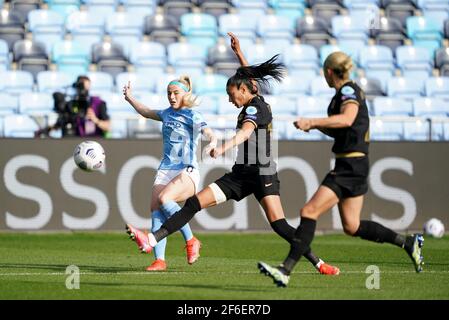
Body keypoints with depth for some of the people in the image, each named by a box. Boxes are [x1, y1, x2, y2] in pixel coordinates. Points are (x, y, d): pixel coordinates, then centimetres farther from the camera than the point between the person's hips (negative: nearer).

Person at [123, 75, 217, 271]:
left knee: (164, 199, -31)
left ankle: (191, 241, -17)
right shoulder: (167, 114, 16)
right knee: (156, 209, -13)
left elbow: (210, 134, -21)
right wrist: (130, 98, 37)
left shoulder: (192, 116, -4)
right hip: (165, 170, 6)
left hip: (187, 172, -6)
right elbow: (147, 112, 37)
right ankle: (159, 260, -15)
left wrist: (212, 143, -42)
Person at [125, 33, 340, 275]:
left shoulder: (254, 108, -11)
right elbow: (249, 76, 38)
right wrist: (238, 53, 45)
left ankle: (318, 263, -11)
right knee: (194, 203, -2)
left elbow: (245, 131, -33)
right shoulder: (257, 102, 16)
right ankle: (152, 240, -8)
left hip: (262, 174, -9)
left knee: (279, 225, -20)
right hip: (241, 174, 9)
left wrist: (223, 148, -49)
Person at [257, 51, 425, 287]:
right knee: (352, 226, 14)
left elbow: (347, 119, -31)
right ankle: (408, 243, 22)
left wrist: (311, 122, -33)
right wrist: (316, 126, 9)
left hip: (350, 166, -10)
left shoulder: (348, 90, -11)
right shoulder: (345, 92, 18)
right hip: (350, 164, 10)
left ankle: (285, 270, -18)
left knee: (309, 212, -14)